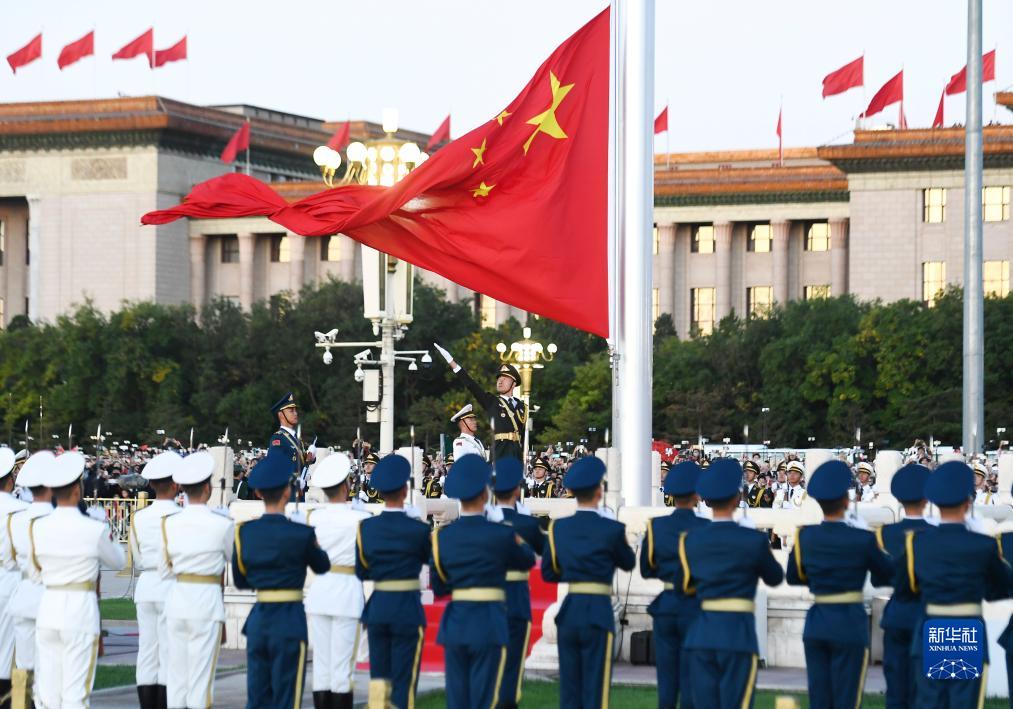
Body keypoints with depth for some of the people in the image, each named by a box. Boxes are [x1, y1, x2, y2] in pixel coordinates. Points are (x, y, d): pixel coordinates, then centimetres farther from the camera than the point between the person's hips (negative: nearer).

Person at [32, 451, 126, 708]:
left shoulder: (37, 527, -1)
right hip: (81, 610, -4)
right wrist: (110, 540, 25)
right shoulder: (94, 530, -11)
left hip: (48, 608, 4)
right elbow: (117, 562, 6)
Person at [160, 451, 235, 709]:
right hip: (207, 600, -4)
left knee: (176, 674, 10)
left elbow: (164, 569, 10)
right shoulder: (221, 525, -9)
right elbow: (235, 559, 8)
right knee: (201, 674, 0)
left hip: (176, 598, 4)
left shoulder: (169, 523, 1)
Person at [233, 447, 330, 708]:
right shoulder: (300, 534, -12)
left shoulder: (244, 531, -1)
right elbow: (322, 566, 7)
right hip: (289, 621, -4)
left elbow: (240, 580, 10)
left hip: (258, 620, 4)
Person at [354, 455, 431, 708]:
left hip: (377, 609, 4)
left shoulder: (366, 527, -1)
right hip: (408, 611, -4)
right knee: (404, 679, 2)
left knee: (379, 676, 12)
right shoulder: (418, 530, -12)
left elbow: (362, 572, 7)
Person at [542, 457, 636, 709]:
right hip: (598, 612, -5)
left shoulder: (558, 527, 3)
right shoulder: (611, 529, -10)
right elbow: (628, 563, 8)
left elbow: (548, 573, 11)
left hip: (568, 612, 5)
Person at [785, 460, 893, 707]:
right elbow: (887, 576, 3)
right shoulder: (862, 540, -12)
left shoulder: (804, 536, 0)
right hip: (849, 624, -4)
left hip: (815, 624, 4)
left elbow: (793, 577, 13)